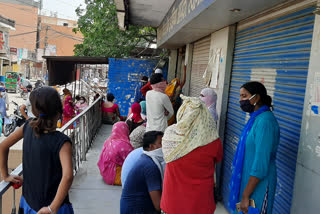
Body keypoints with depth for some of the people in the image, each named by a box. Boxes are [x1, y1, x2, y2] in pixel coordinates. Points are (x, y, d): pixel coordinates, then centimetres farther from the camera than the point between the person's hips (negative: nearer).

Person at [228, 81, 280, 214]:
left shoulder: (265, 121, -21)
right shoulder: (255, 118, 8)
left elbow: (261, 163, -24)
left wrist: (245, 196, -20)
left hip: (258, 186, -8)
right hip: (248, 180, 8)